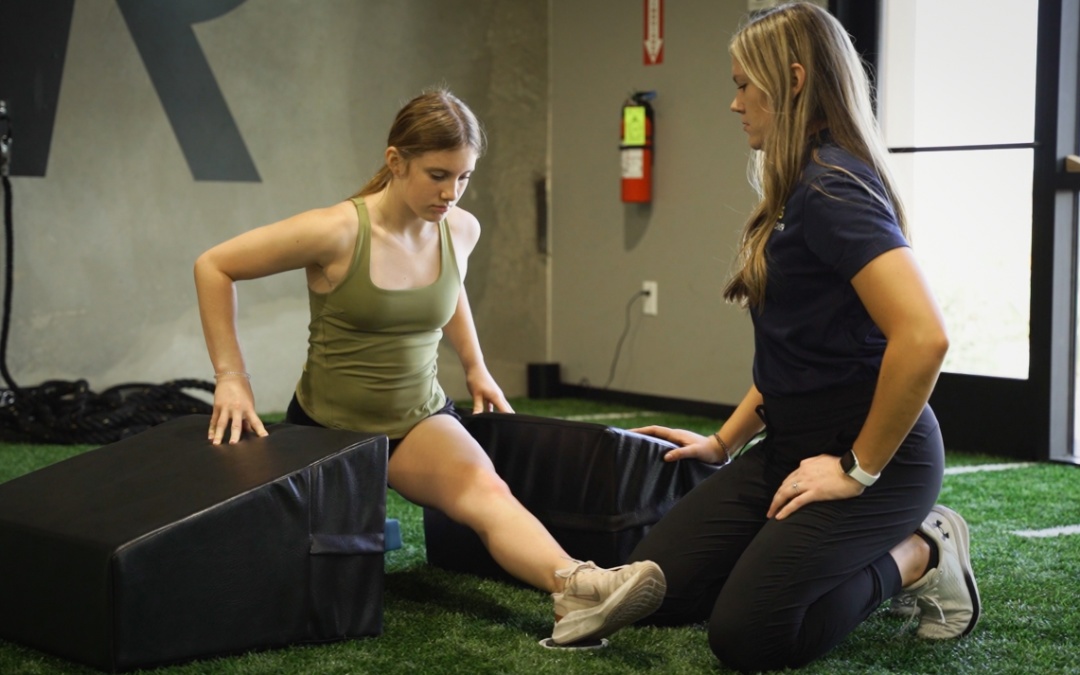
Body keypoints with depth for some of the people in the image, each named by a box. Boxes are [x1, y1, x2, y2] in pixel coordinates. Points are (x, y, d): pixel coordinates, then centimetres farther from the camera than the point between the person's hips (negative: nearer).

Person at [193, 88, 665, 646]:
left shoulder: (461, 229, -6)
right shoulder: (337, 232, -23)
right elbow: (213, 267, -15)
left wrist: (475, 367, 17)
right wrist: (232, 377, -18)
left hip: (419, 417, 2)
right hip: (328, 425, -2)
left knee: (485, 490, -30)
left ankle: (578, 589, -53)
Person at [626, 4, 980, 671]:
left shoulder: (833, 191, -20)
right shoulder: (799, 190, 12)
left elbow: (923, 337, -31)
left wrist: (860, 468, -21)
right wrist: (724, 442, 18)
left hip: (871, 457, -9)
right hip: (795, 445, 9)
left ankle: (918, 557, 3)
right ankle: (873, 552, 14)